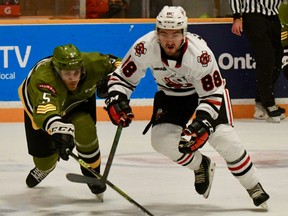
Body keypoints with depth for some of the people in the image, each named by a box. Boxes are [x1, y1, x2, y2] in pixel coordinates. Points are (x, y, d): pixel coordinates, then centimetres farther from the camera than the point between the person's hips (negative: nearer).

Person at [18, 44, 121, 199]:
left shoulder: (91, 63, -36)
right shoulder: (44, 79, -49)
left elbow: (116, 64, -14)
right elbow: (45, 111, -67)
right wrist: (58, 128, -84)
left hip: (79, 99, 2)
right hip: (38, 102, -2)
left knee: (84, 128, -28)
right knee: (44, 159, 4)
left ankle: (93, 176, -4)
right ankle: (44, 167, 45)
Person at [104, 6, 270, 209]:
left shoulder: (200, 53, -36)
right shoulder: (145, 47, -30)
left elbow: (213, 95, -27)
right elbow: (122, 76, -16)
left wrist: (202, 123, -39)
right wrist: (116, 100, -33)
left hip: (208, 87, -3)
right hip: (171, 93, 3)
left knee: (224, 138, -20)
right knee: (161, 140, -14)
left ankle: (253, 186, 1)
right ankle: (201, 166, 16)